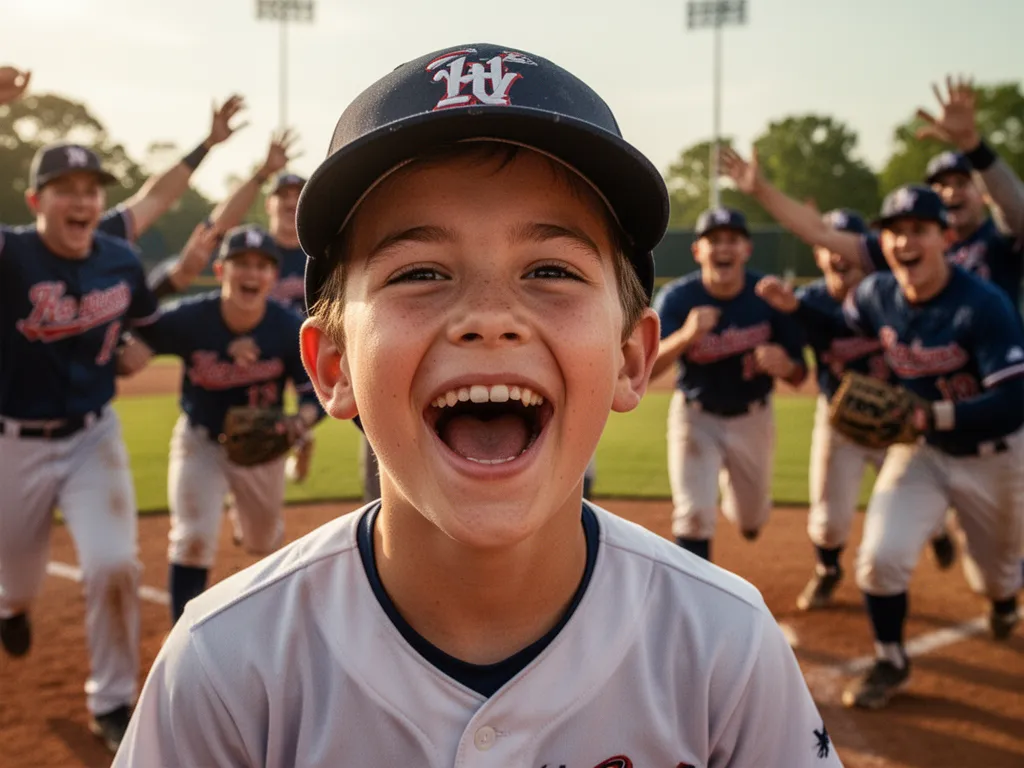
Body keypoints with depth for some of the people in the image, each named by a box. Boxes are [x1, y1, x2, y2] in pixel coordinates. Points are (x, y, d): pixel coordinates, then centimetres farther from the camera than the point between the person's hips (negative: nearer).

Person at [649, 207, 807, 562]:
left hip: (752, 417, 2)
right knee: (694, 515, -12)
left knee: (750, 520, 16)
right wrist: (686, 336, -47)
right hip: (695, 417, -2)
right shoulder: (676, 298, -19)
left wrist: (784, 366, -35)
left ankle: (730, 482, 51)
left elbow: (799, 376, -10)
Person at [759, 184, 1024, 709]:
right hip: (918, 450, 3)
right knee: (880, 555, -17)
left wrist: (929, 416, -41)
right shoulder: (875, 295, -12)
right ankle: (890, 662, 10)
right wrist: (794, 308, -7)